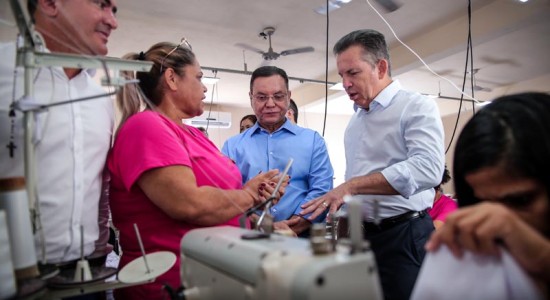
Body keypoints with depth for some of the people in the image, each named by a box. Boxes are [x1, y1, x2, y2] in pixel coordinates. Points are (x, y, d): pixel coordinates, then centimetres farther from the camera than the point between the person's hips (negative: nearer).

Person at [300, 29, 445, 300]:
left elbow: (427, 168, -26)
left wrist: (352, 185, -28)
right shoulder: (356, 120, 13)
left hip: (403, 236, -7)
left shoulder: (417, 107, -9)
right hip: (360, 233, 7)